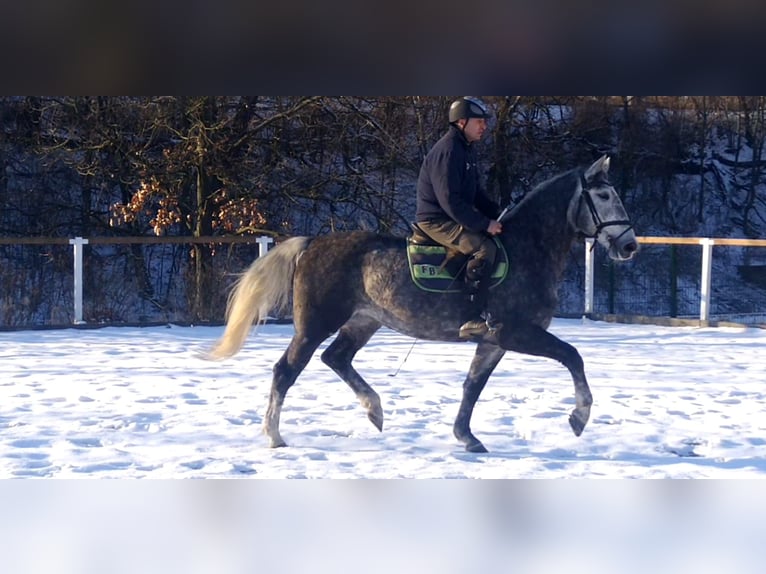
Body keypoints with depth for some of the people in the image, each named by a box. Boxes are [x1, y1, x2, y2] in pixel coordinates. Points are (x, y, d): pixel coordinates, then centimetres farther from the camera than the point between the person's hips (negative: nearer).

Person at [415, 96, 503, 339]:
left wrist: (497, 214, 6)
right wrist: (484, 224, -24)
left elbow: (475, 193, 21)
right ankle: (474, 320, -33)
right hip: (437, 221, -11)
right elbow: (450, 201, -25)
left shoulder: (467, 150, 14)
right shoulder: (447, 151, -20)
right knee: (483, 247, -30)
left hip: (455, 218, 11)